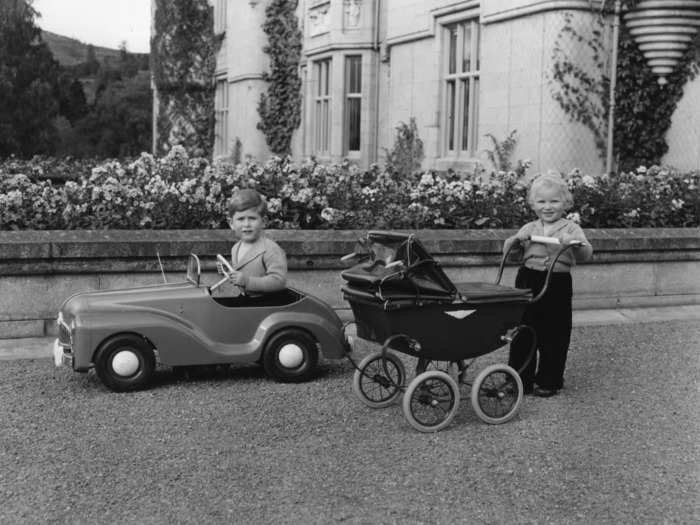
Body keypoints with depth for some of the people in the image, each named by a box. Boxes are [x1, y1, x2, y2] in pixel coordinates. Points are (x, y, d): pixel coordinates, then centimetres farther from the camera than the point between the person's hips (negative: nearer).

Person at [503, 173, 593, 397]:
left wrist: (574, 243, -28)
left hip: (558, 286, -2)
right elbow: (510, 254, 9)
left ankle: (549, 381, 16)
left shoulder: (571, 229, 3)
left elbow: (586, 254, -8)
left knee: (554, 336, 3)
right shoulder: (529, 229, 10)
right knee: (522, 332, 6)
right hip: (528, 282, 2)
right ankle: (521, 379, 16)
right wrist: (515, 241, -11)